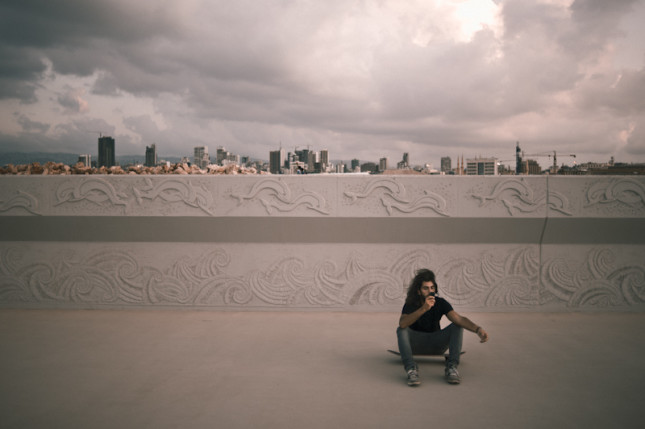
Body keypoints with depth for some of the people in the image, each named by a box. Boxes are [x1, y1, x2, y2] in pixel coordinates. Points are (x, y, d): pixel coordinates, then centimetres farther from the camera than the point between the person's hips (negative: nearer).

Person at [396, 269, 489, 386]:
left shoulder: (441, 303, -10)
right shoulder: (410, 304, -15)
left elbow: (458, 319, -25)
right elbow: (402, 323, -35)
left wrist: (477, 329, -45)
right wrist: (424, 309, -46)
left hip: (436, 345, 2)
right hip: (416, 344, -2)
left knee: (457, 327, -20)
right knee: (401, 331, -30)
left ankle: (451, 367, -32)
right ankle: (411, 369, -42)